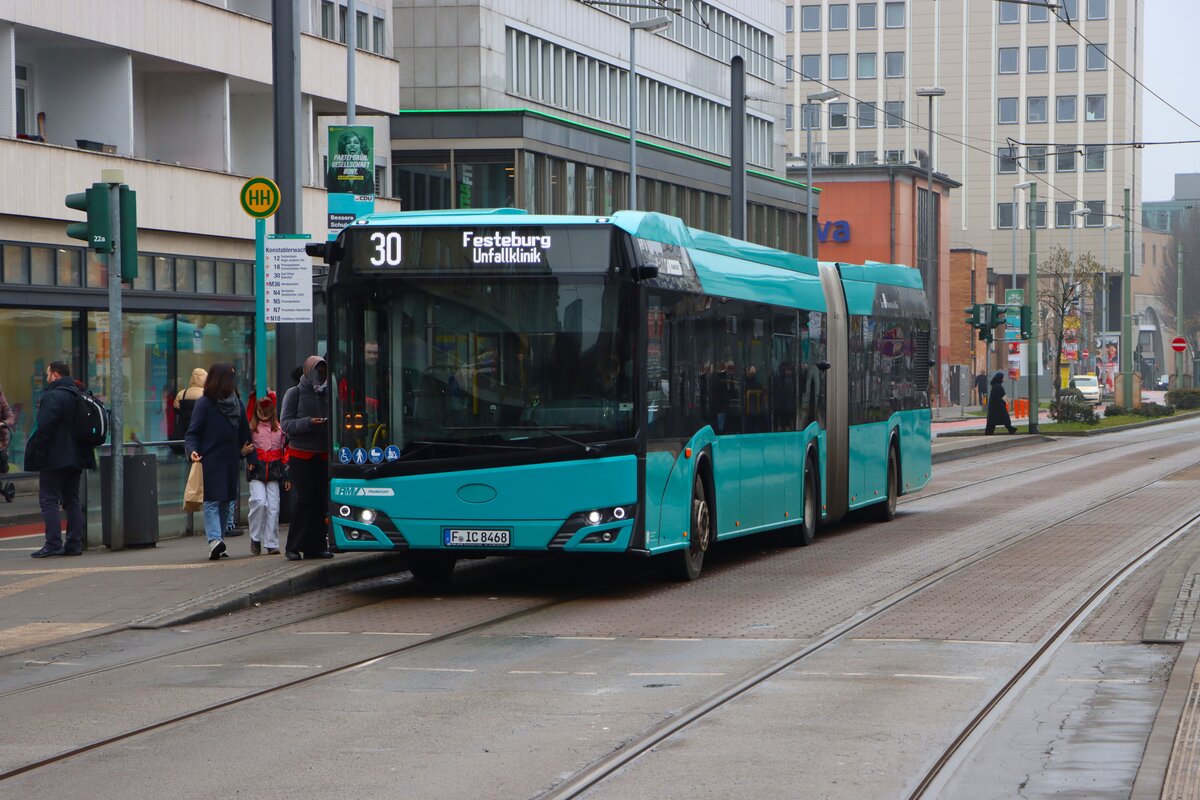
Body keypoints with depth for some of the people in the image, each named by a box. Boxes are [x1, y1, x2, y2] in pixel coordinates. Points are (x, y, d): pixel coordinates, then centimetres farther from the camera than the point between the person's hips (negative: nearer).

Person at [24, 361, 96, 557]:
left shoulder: (52, 396, -13)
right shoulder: (78, 396, 14)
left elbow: (44, 427, -22)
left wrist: (34, 452, -16)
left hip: (54, 459, -8)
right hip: (75, 458, 8)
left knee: (49, 500, -5)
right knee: (72, 501, 11)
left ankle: (53, 544, -12)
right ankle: (74, 544, 9)